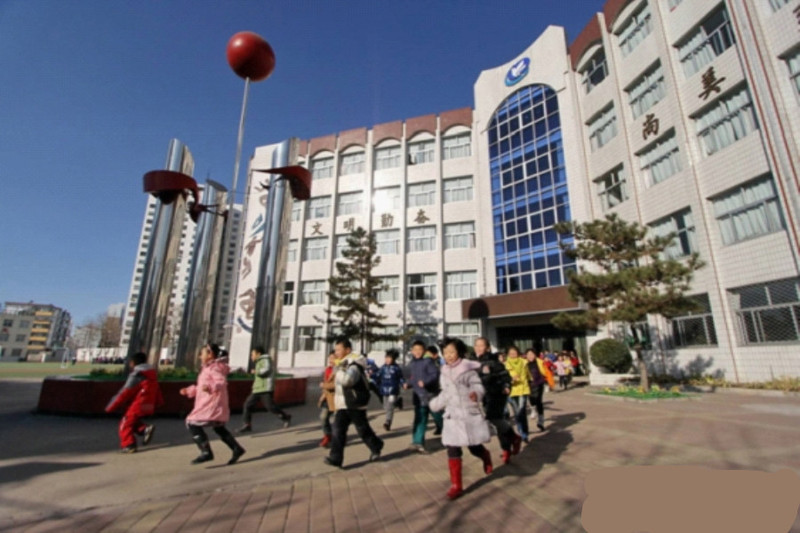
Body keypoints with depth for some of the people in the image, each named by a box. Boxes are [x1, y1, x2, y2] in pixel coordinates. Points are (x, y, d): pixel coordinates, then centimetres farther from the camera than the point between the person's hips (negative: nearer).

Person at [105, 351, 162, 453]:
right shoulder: (152, 373, 13)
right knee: (132, 422, 22)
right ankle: (145, 428, 3)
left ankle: (128, 445, 5)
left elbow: (125, 392, -13)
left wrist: (111, 407, -3)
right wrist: (157, 402, 29)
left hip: (138, 406, -8)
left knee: (125, 424, 6)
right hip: (149, 406, 8)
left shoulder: (136, 375, -13)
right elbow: (157, 390, 20)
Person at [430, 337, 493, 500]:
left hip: (471, 414, -3)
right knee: (452, 451, 1)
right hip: (452, 417, 4)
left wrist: (476, 394, -34)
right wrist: (436, 404, 22)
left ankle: (486, 456, 44)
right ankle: (456, 485, 15)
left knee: (474, 447, 7)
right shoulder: (444, 373, 5)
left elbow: (478, 386, -14)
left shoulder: (469, 368, -9)